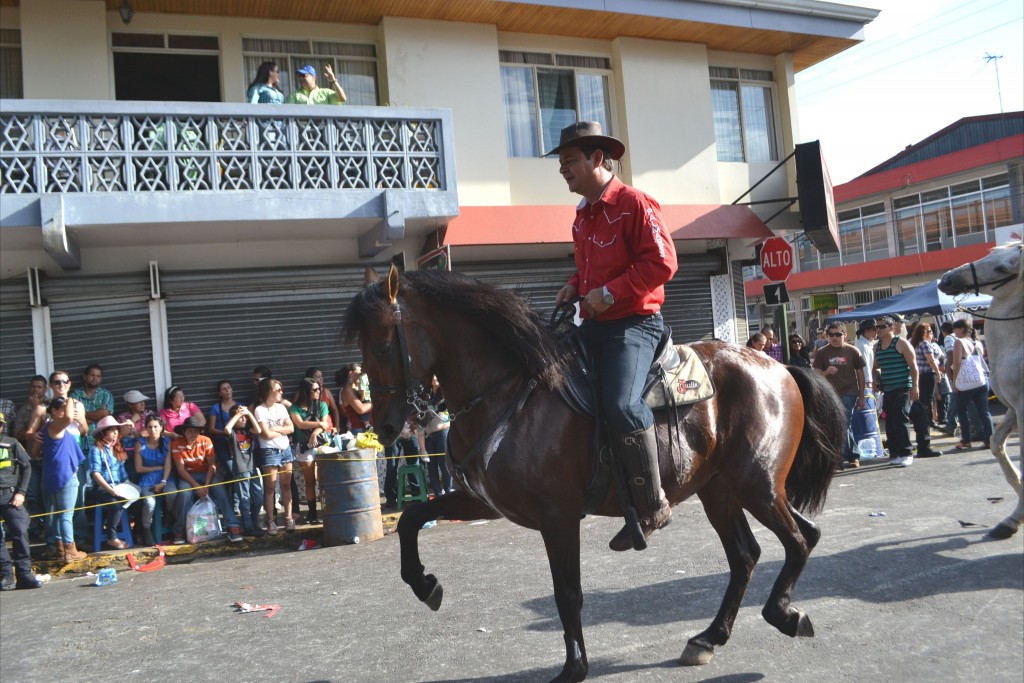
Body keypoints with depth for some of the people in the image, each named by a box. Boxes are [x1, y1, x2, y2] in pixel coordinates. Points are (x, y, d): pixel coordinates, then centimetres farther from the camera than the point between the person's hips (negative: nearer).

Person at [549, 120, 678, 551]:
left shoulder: (634, 203, -8)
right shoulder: (582, 216, 17)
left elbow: (662, 263, -17)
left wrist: (609, 293, -20)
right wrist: (574, 287, 9)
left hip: (634, 323, -9)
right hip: (593, 324, 9)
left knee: (621, 403, -29)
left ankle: (652, 506, -12)